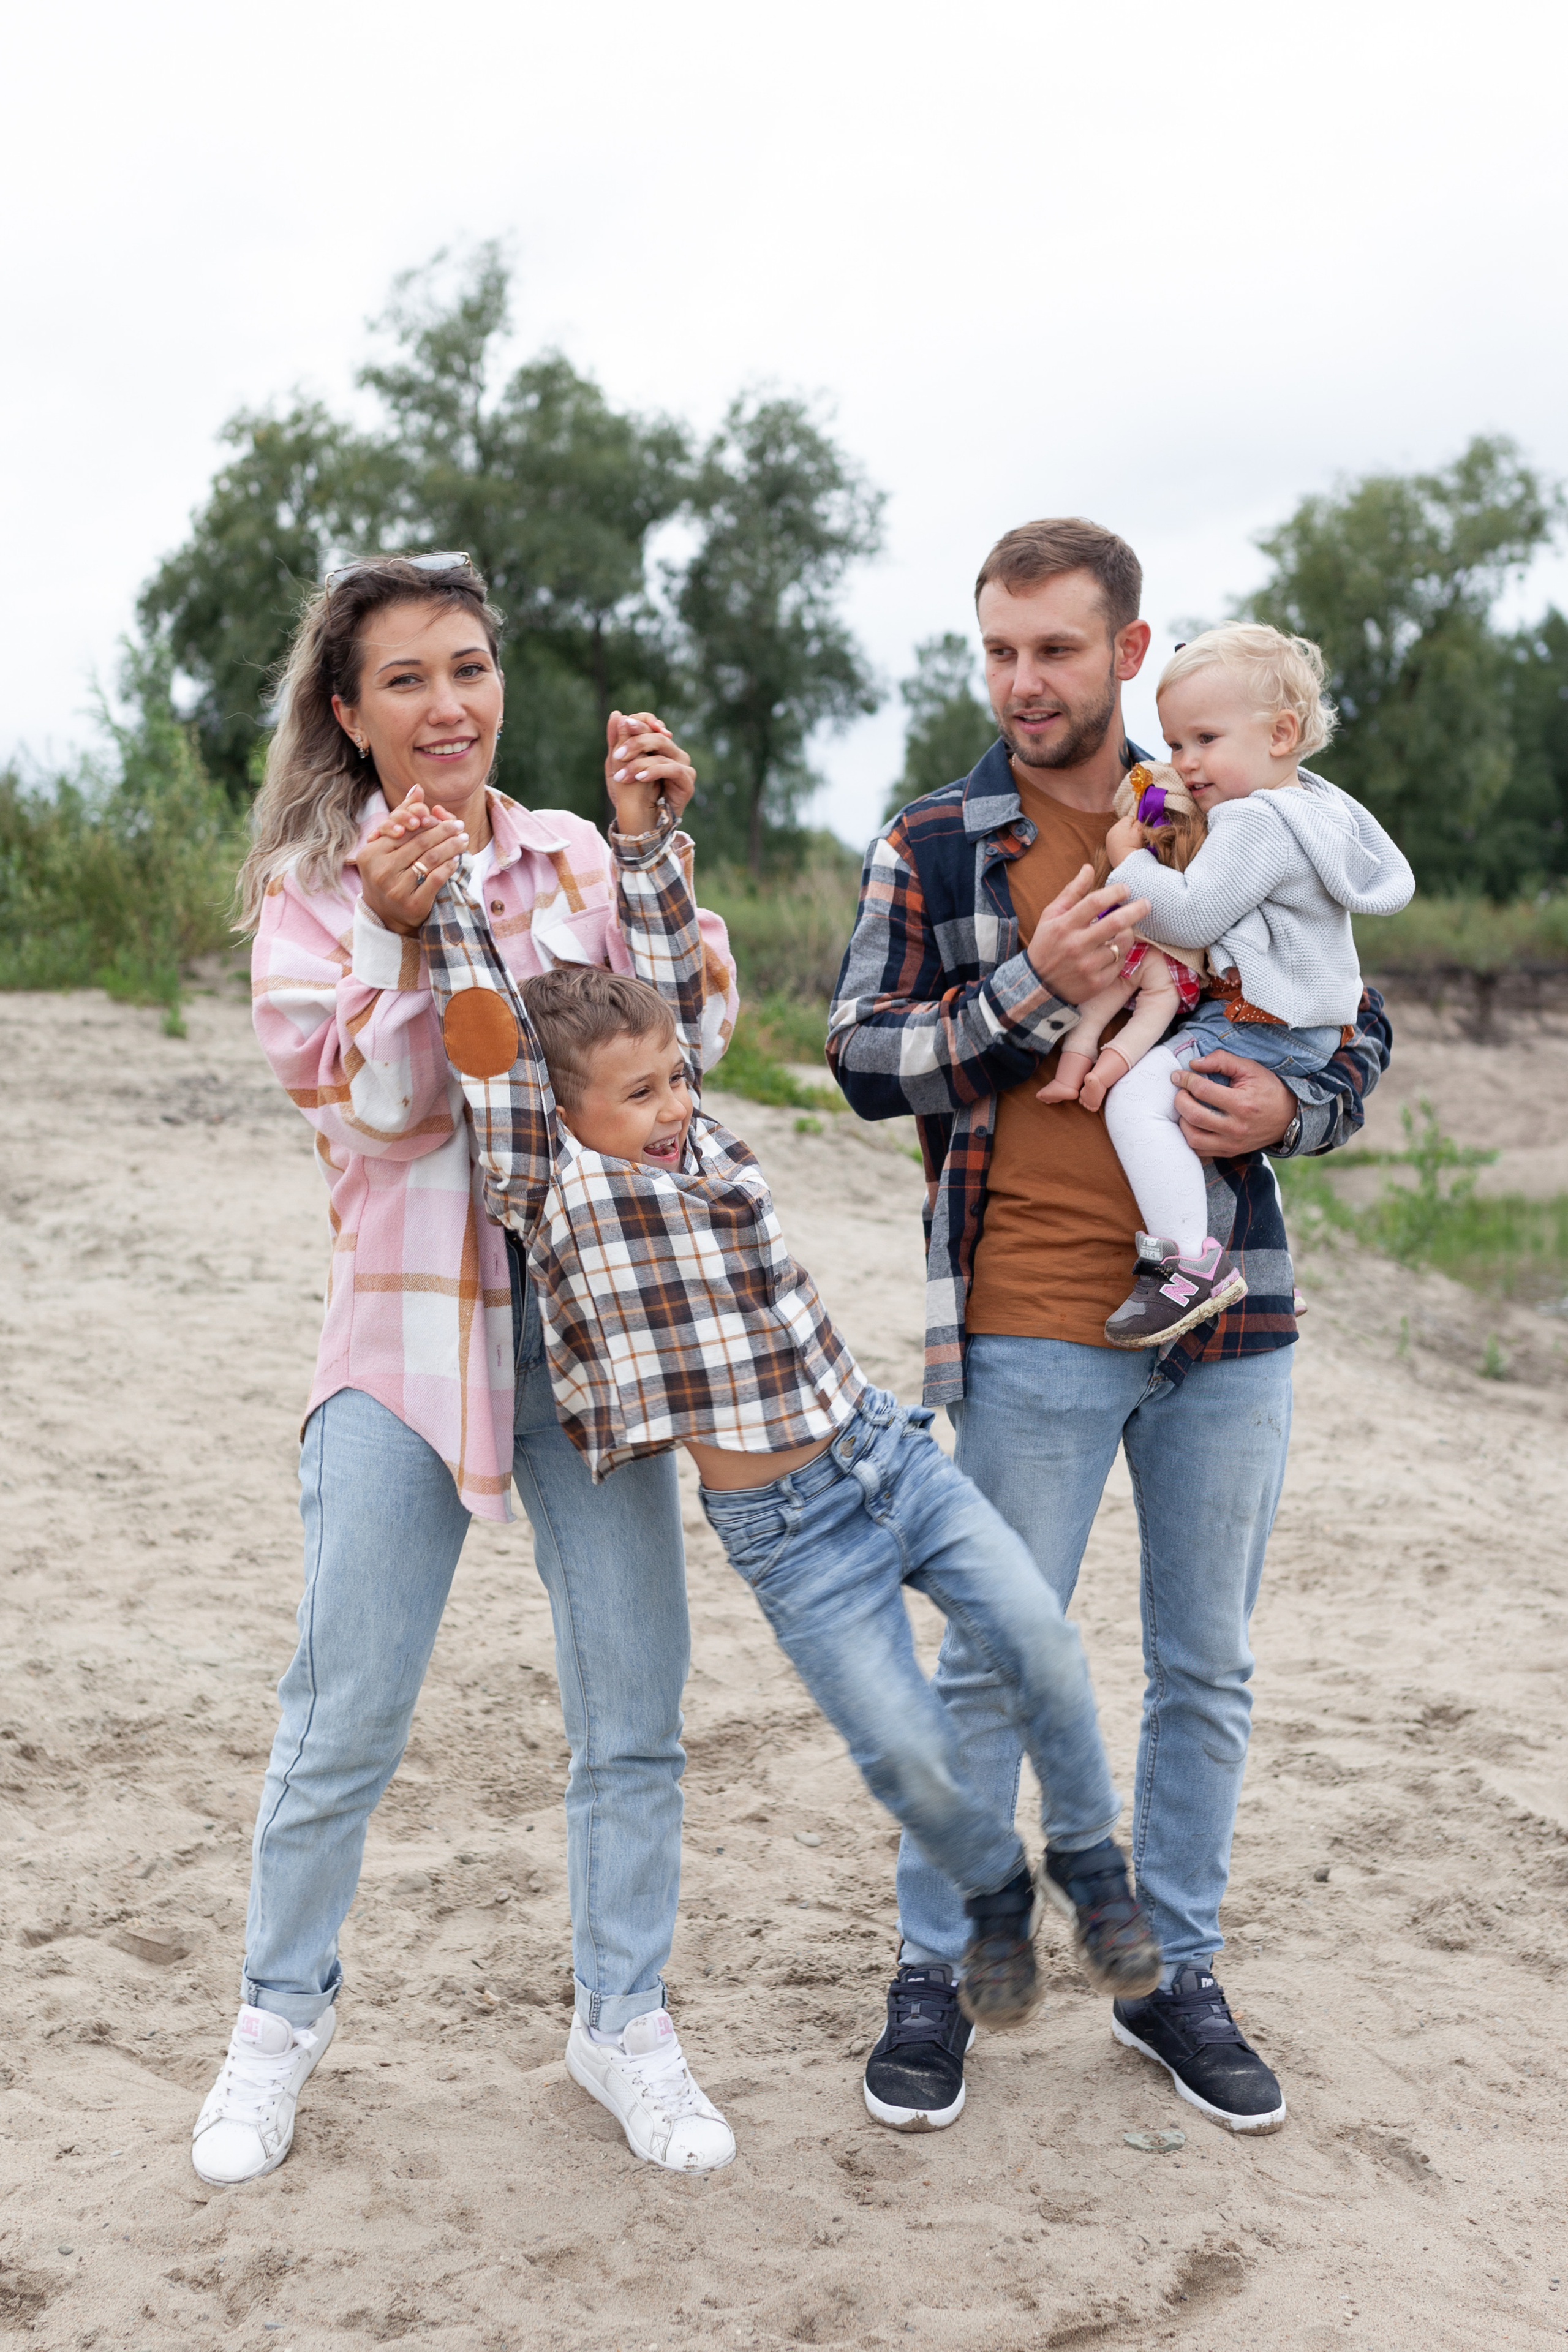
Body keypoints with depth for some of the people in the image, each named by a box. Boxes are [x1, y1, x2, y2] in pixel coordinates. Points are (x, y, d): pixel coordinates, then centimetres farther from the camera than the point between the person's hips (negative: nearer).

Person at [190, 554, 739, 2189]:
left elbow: (693, 1033, -3)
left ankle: (621, 2015, 25)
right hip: (406, 1329, -2)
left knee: (634, 1705, 6)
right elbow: (373, 1109, -8)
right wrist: (400, 940, -22)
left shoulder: (576, 861, 7)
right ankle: (283, 2011, 27)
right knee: (345, 1720, 4)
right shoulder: (310, 886, 1)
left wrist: (653, 853, -11)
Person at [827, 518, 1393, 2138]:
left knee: (1206, 1666, 12)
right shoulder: (931, 847, 2)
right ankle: (934, 1973, 22)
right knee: (994, 1663, 4)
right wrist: (1032, 986, -17)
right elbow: (865, 1058, -3)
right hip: (1029, 1325, -2)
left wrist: (1295, 1111, -10)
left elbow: (1359, 1026, 12)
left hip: (1228, 1311, 3)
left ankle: (1176, 1974, 29)